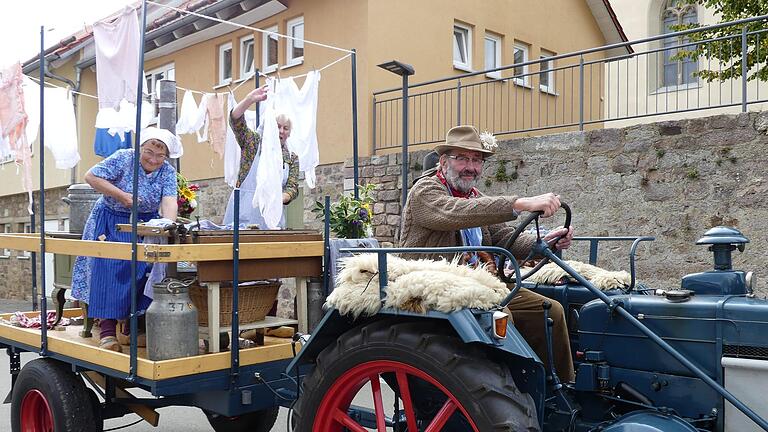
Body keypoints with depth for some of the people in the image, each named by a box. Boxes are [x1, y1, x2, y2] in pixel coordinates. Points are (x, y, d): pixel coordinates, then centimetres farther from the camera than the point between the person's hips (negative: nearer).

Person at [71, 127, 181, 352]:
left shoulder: (168, 172, -5)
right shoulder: (123, 158, -13)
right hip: (111, 223, -3)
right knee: (109, 272, -15)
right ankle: (107, 330, -13)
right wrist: (121, 195, -22)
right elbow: (91, 176, -14)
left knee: (143, 272, -10)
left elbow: (169, 201, -20)